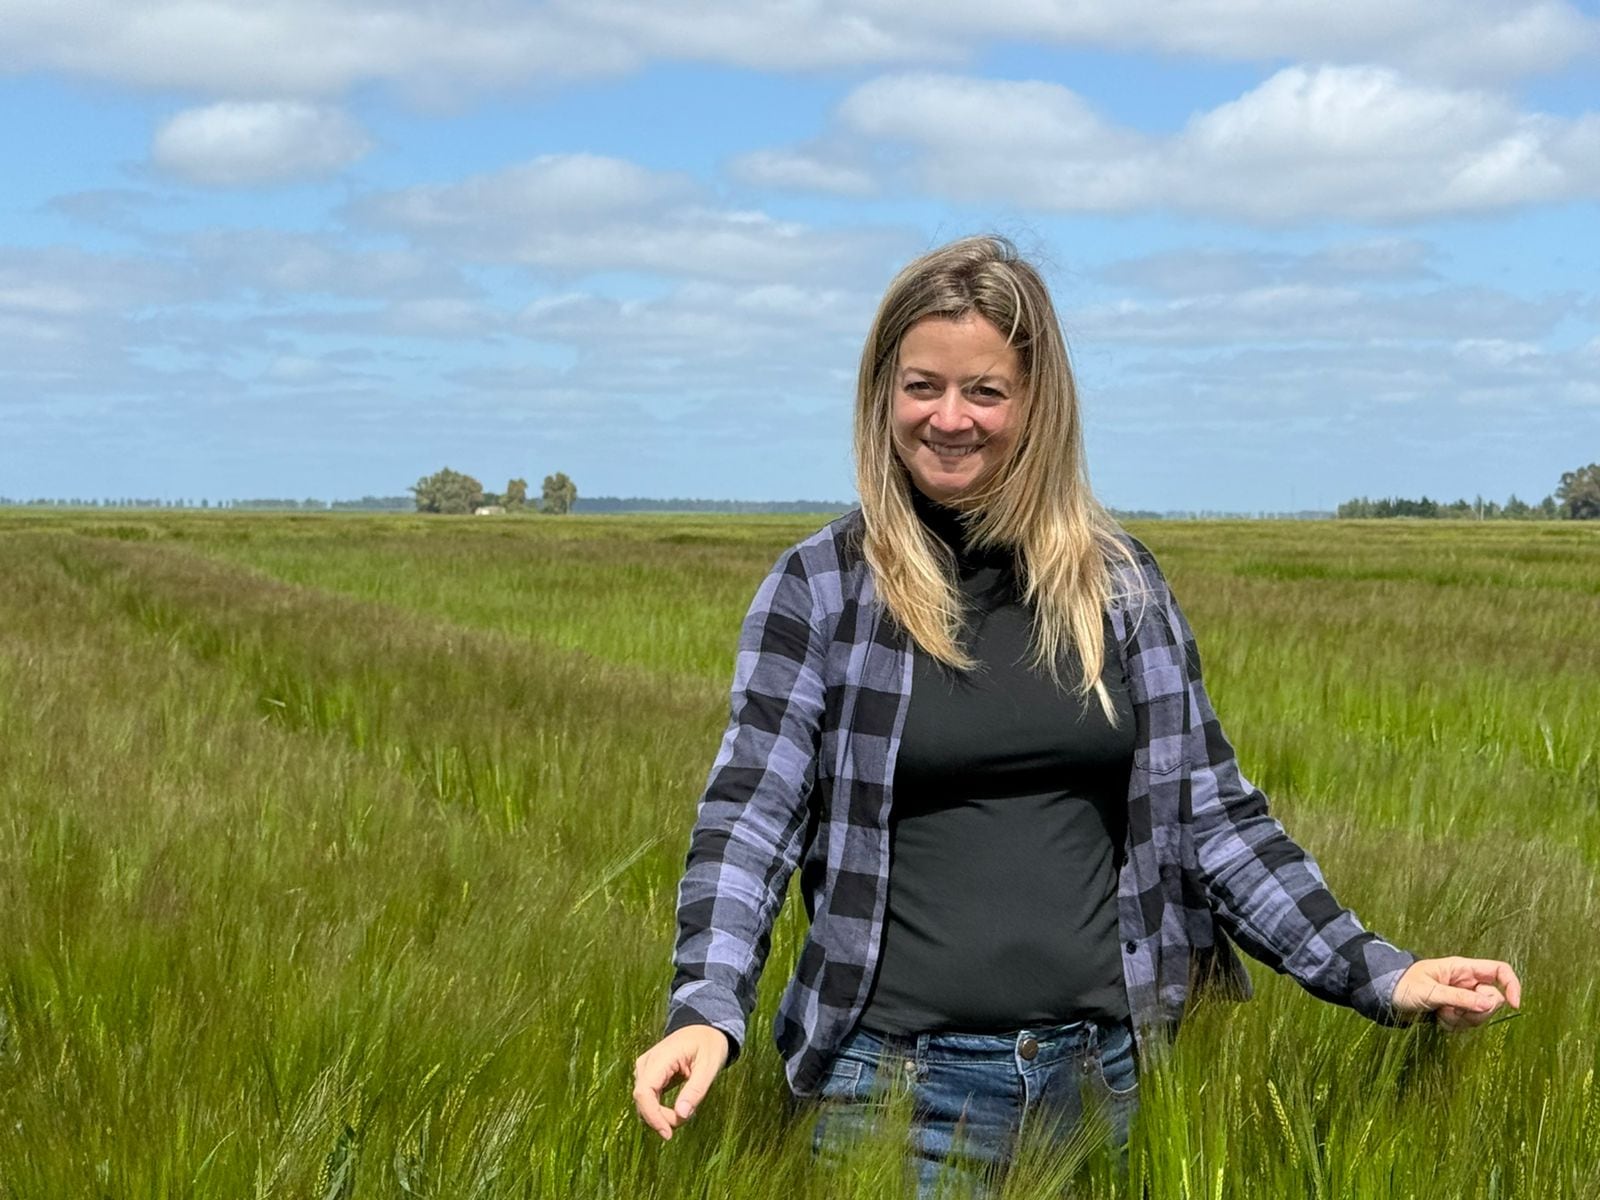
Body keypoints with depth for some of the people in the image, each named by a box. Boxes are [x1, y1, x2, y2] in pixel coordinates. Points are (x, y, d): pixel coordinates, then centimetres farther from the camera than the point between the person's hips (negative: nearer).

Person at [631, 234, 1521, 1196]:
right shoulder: (820, 588, -2)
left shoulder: (1118, 582, 6)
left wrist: (1379, 974, 0)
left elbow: (1211, 811, 9)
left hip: (1103, 1074, 3)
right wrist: (708, 1009, -25)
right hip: (902, 1077, -2)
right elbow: (749, 816, -8)